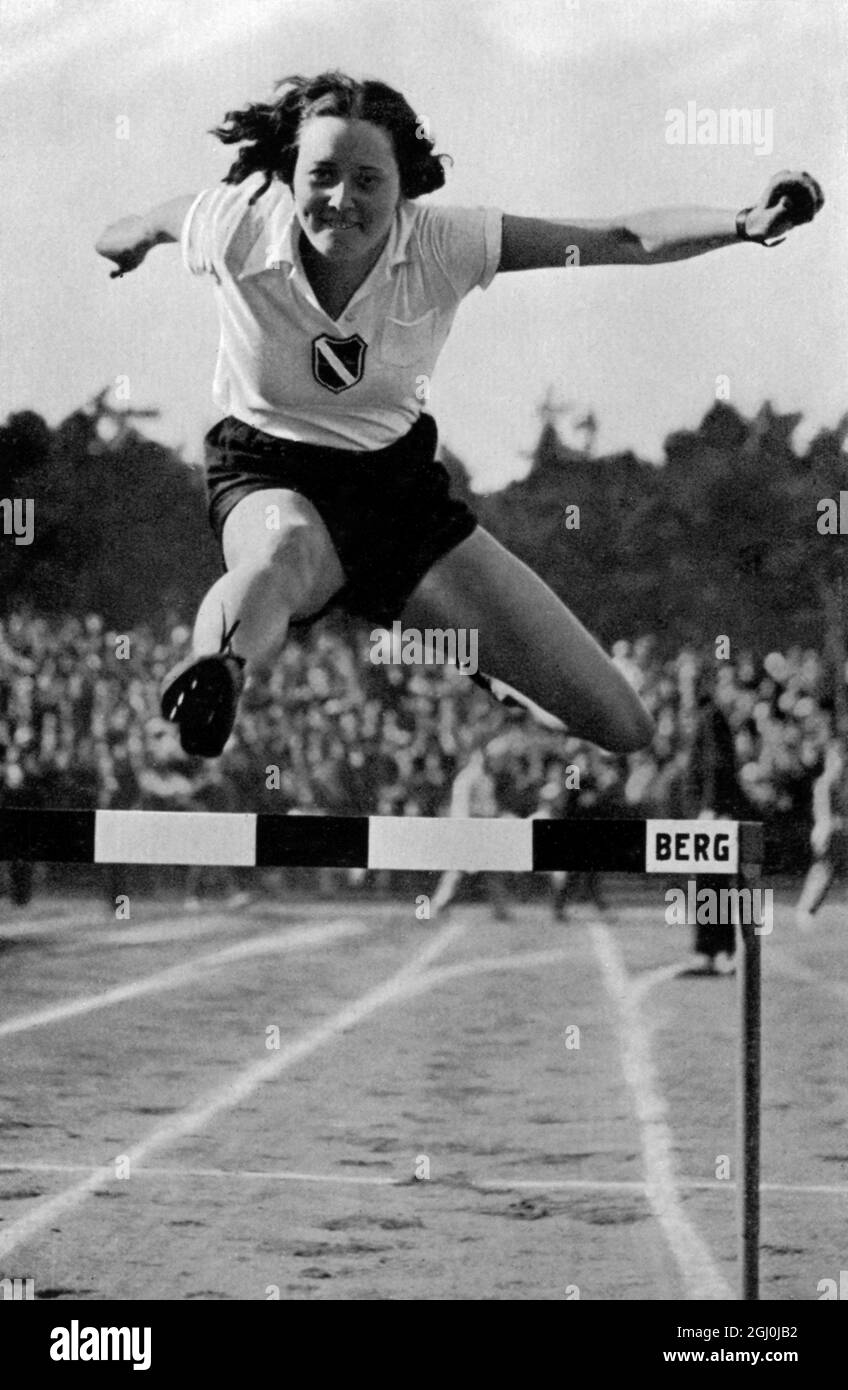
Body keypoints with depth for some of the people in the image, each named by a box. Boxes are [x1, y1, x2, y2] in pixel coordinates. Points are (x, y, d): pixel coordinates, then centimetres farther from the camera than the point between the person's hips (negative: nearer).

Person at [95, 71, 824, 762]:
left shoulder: (443, 244, -18)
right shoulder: (237, 228, -20)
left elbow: (624, 240, -24)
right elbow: (139, 229, 6)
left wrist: (748, 224, -36)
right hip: (272, 479, -3)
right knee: (282, 552, -47)